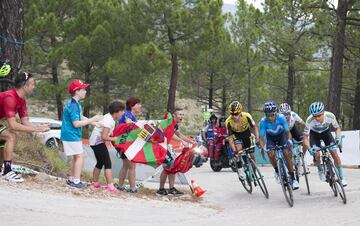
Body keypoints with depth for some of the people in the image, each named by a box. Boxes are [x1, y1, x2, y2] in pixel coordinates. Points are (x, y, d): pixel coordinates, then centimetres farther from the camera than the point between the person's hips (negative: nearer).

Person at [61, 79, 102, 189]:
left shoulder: (76, 103, 11)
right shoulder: (73, 105, -21)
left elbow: (81, 117, 17)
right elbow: (76, 123, -24)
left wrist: (95, 123, 10)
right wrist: (92, 120, -18)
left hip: (73, 135, 10)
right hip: (71, 135, -10)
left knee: (76, 157, 15)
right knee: (80, 156, -8)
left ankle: (72, 179, 22)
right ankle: (76, 181, -7)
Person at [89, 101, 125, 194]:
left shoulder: (108, 116, 6)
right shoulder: (109, 121, -22)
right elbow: (104, 137, -25)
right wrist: (113, 139, -12)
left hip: (94, 141, 10)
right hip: (98, 142, -10)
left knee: (100, 163, 20)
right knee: (108, 163, -11)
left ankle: (94, 183, 29)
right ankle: (110, 186, -16)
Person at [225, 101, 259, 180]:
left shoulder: (246, 116, -32)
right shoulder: (228, 122, -32)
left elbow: (254, 127, -17)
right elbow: (230, 137, -26)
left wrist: (257, 139, -28)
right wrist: (234, 150, -35)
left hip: (246, 133, 1)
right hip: (236, 135, -1)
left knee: (251, 153, -3)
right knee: (239, 149, -28)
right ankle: (240, 169, -14)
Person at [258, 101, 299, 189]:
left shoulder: (281, 118, -32)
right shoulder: (263, 122, -31)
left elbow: (287, 132, -29)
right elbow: (261, 137, -29)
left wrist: (289, 141, -49)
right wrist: (262, 148, -46)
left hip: (281, 135, 0)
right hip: (271, 137, 0)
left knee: (287, 153, -18)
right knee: (271, 154, -24)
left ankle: (293, 178, -9)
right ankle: (277, 171, 5)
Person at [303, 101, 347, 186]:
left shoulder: (330, 116, -33)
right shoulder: (309, 120, -37)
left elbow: (337, 128, -14)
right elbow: (305, 136, -27)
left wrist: (338, 138, -32)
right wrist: (309, 148, -42)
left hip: (326, 132, 1)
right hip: (314, 134, -1)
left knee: (334, 153, -12)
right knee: (316, 155, -18)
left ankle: (341, 177, 0)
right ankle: (320, 171, 15)